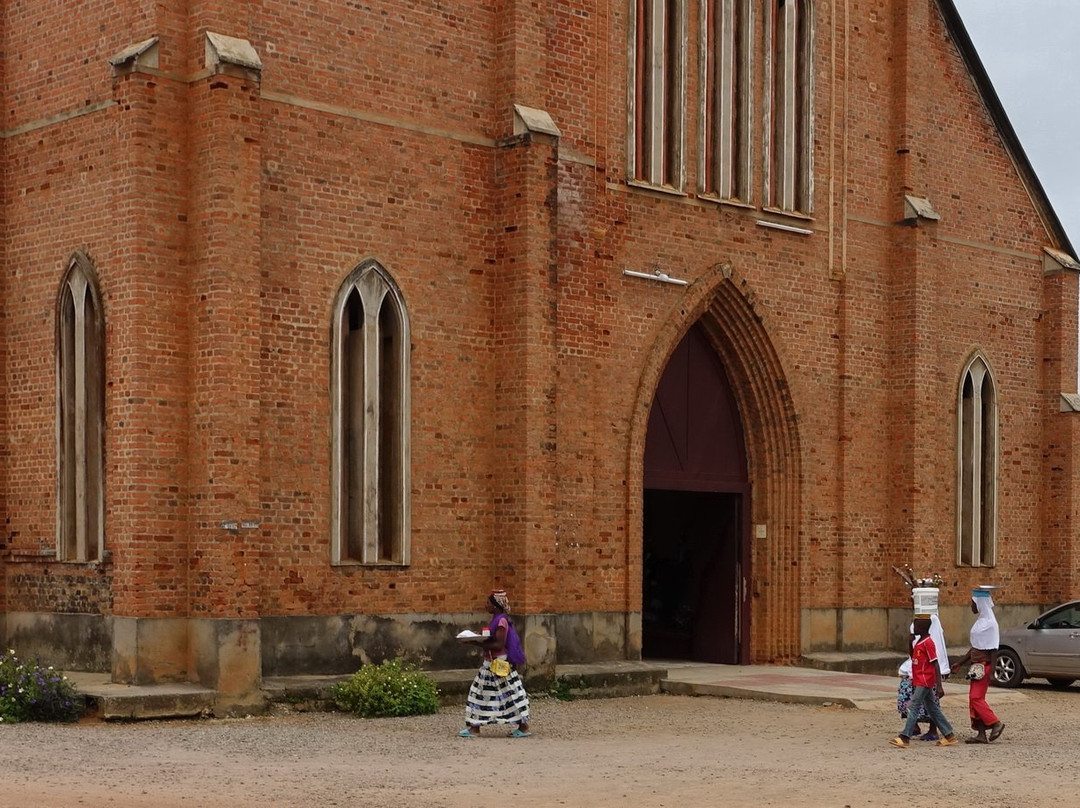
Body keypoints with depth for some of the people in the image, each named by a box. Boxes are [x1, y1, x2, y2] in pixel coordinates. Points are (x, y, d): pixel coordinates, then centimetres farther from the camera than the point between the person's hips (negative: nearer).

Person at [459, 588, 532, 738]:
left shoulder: (501, 621, -17)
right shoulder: (496, 619, 12)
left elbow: (499, 645, -23)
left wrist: (477, 643, -24)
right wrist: (476, 640, 5)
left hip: (499, 664, -10)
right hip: (491, 663, 10)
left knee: (509, 693, -4)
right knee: (481, 693, 9)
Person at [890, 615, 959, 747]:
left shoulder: (928, 643, -17)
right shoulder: (919, 641, 11)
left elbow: (936, 664, -20)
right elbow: (913, 657, 24)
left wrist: (939, 686, -24)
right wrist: (911, 641, 7)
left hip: (925, 681, -10)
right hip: (919, 681, 10)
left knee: (913, 707, -9)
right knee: (932, 709, 12)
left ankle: (905, 737, -9)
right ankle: (949, 735, 17)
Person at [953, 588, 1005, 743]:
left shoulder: (989, 623, -14)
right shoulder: (980, 621, 15)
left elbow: (992, 648, -17)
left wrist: (991, 670, -21)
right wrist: (960, 662, 21)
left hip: (984, 665, -10)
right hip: (976, 665, 10)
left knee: (976, 698, -11)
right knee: (974, 698, 7)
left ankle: (996, 723, -4)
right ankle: (981, 734, 8)